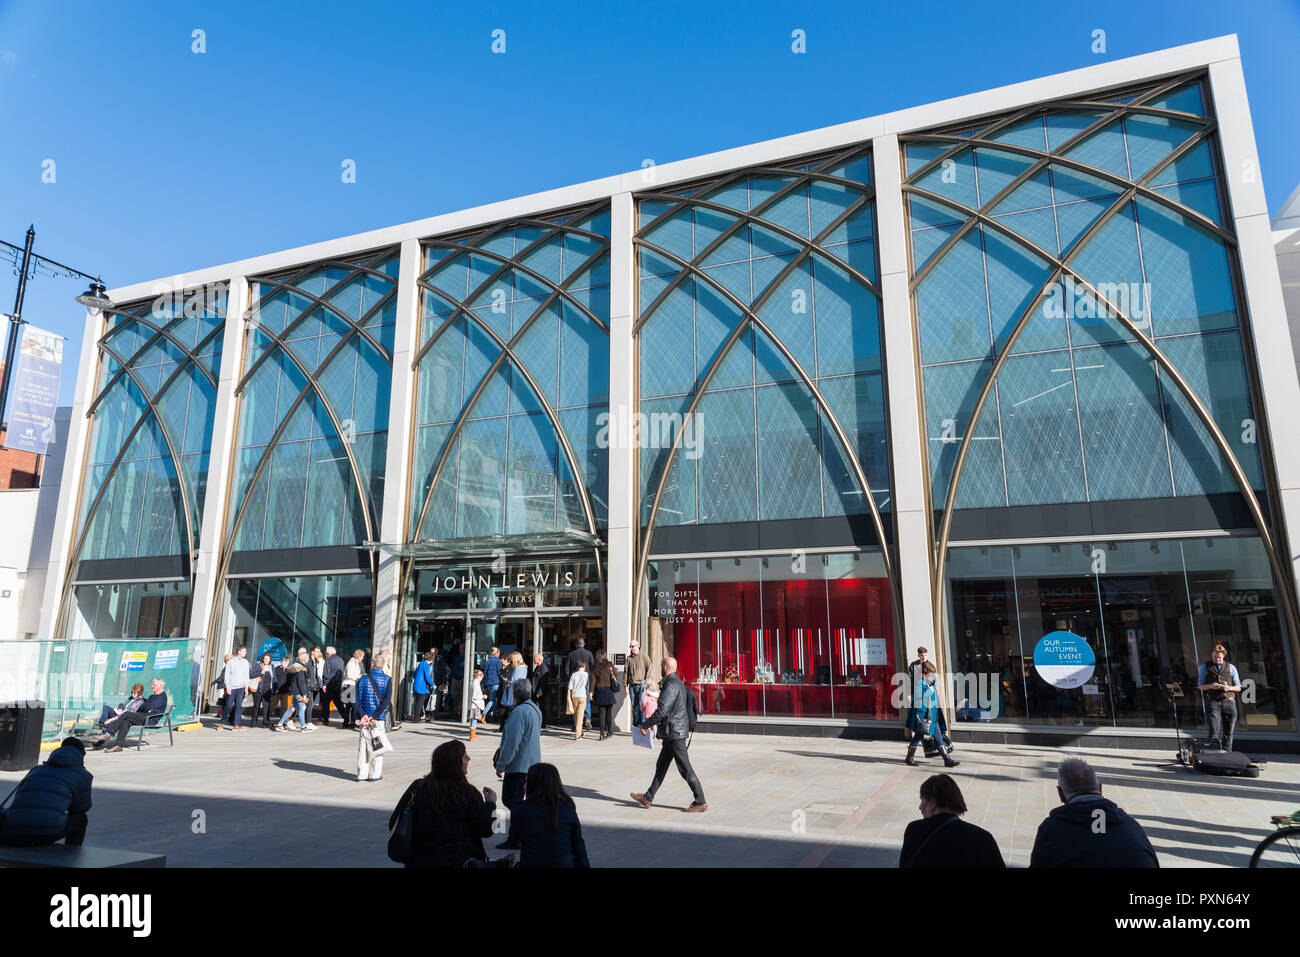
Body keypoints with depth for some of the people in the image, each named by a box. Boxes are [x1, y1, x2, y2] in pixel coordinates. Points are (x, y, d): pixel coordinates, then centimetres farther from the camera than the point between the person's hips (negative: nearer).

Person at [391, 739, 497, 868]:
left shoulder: (416, 787, -7)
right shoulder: (467, 794, -16)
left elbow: (393, 824, -1)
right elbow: (486, 830, -9)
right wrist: (491, 803, 7)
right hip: (460, 861, -4)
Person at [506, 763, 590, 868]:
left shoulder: (519, 810, -11)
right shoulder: (567, 807, -6)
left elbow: (514, 842, 5)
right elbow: (578, 843, 1)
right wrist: (584, 864, 12)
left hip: (531, 863, -1)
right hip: (564, 863, 1)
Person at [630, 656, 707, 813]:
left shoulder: (671, 685, -20)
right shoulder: (679, 683, 12)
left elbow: (661, 711, -24)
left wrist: (645, 725, -13)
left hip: (675, 733, -10)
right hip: (672, 733, 10)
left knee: (685, 769, -3)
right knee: (661, 766, 16)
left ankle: (701, 802, 5)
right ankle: (647, 798, 24)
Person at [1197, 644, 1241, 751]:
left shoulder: (1231, 668, 15)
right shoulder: (1204, 667, 10)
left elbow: (1238, 687, 13)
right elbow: (1200, 686, 8)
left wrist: (1229, 688, -8)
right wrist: (1210, 686, -13)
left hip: (1229, 701, 2)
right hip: (1213, 701, -2)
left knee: (1228, 731, 4)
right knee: (1214, 729, -13)